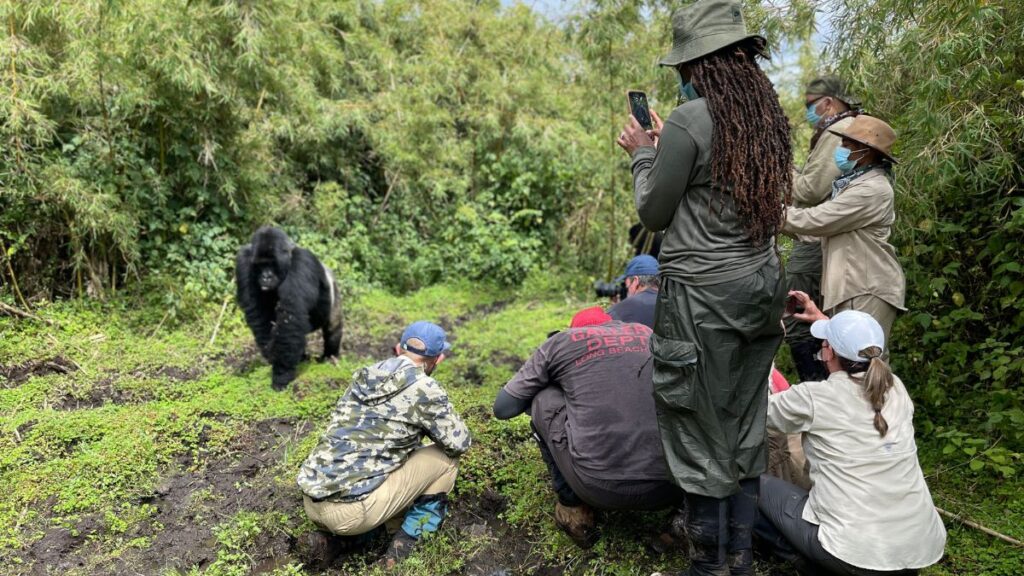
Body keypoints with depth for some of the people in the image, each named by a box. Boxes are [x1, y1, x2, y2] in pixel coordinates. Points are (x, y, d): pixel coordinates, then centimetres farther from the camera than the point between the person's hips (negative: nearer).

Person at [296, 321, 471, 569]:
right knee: (446, 456, 7)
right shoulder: (422, 388, -7)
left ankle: (330, 536, 16)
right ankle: (409, 540, 12)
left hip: (312, 501, 7)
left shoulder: (365, 377, 13)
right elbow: (459, 442, 2)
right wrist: (429, 425, 19)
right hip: (350, 511, -7)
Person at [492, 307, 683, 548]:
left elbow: (503, 408, 12)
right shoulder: (648, 334, 18)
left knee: (543, 399, 18)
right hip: (669, 489, 4)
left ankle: (573, 507, 21)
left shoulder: (562, 341, 8)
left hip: (601, 489, -3)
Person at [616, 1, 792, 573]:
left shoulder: (689, 121, -14)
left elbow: (654, 214, -6)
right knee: (745, 428, 17)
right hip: (761, 287, 8)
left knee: (701, 434, 6)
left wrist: (643, 154, 8)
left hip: (703, 292, -8)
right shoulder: (769, 115, 9)